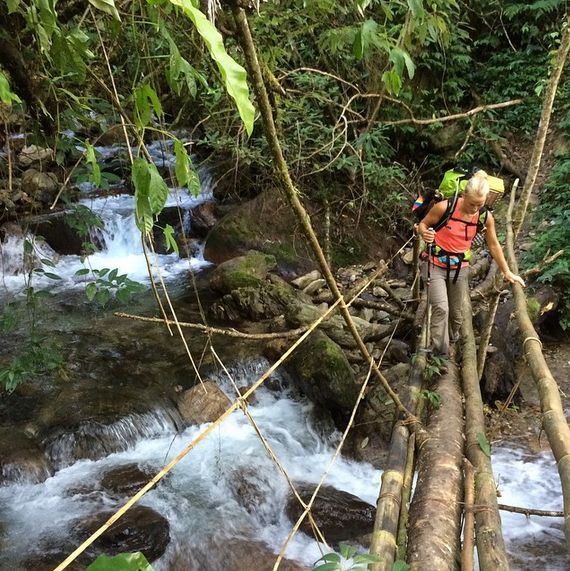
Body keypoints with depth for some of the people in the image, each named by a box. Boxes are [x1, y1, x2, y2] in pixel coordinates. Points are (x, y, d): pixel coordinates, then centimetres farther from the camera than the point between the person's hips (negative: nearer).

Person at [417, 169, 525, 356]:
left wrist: (507, 272, 8)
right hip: (436, 265, -3)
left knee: (455, 312, 13)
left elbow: (493, 245, 5)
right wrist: (425, 234, -30)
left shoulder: (486, 217, -9)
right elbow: (422, 224, -6)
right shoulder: (444, 208, -20)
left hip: (460, 268, 3)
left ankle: (452, 339, 41)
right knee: (441, 308, -18)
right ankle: (440, 354, -10)